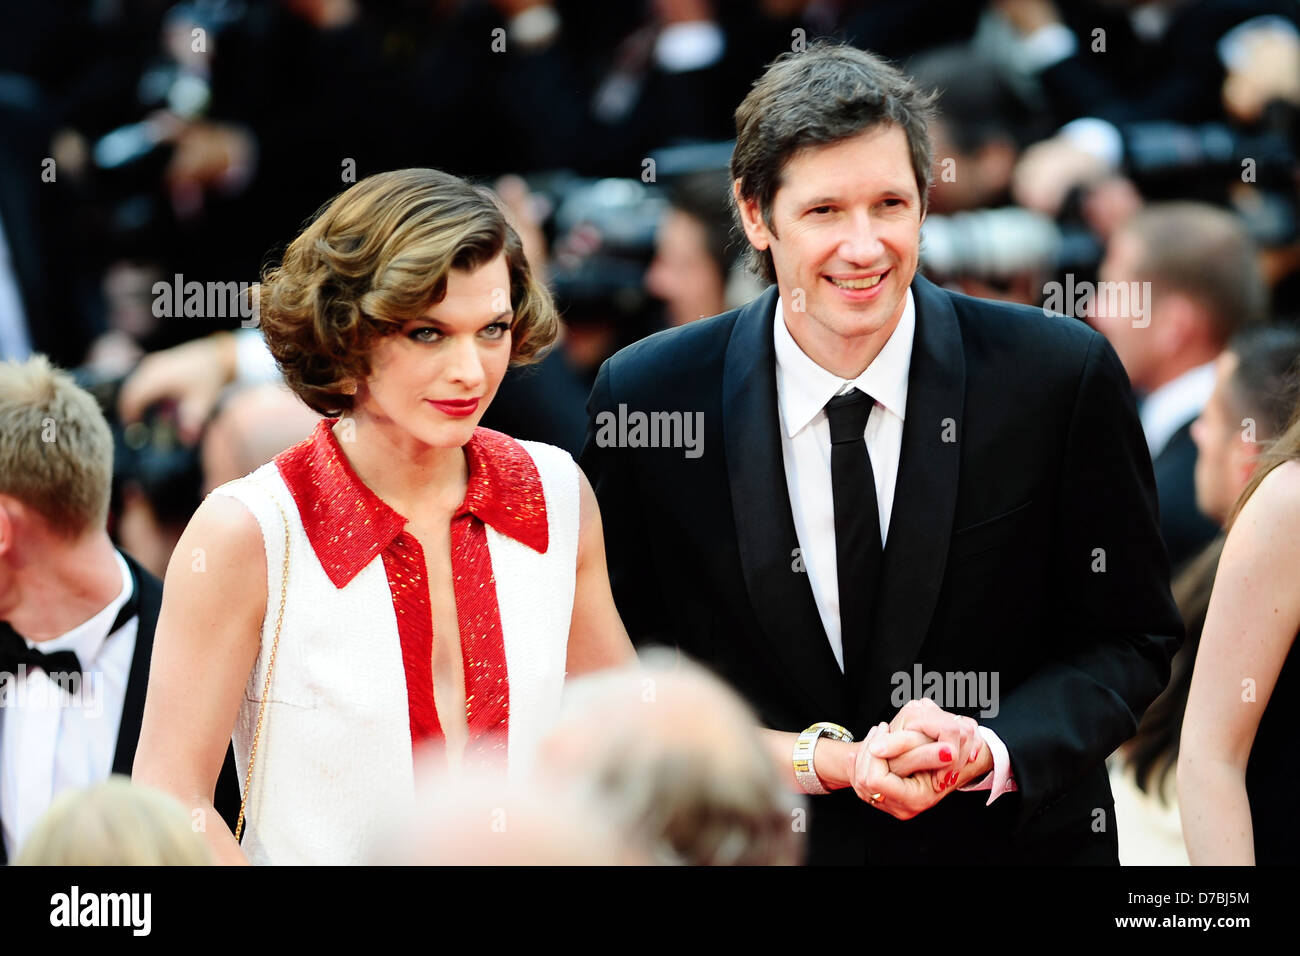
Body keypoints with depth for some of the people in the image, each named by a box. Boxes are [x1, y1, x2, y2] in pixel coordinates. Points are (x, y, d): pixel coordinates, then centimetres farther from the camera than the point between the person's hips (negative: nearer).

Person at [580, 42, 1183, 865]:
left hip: (1011, 840, 0)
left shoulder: (1063, 378, -14)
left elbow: (1129, 641, -7)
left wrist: (991, 753, -24)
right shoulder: (645, 399, -12)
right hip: (755, 846, 0)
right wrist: (821, 761, -20)